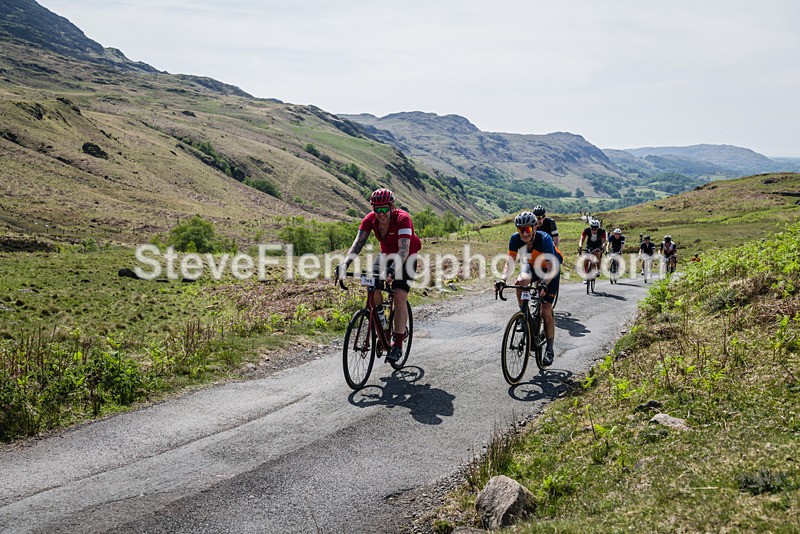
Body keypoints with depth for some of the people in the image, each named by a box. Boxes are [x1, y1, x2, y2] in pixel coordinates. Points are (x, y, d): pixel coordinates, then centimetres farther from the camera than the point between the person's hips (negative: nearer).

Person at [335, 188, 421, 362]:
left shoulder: (402, 218, -32)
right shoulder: (370, 219, -19)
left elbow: (404, 249, -42)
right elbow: (357, 243, -28)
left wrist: (393, 270, -59)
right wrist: (344, 264, -45)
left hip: (407, 257, -4)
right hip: (386, 254, 4)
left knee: (400, 296, -18)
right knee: (373, 289, -17)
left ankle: (397, 343, -11)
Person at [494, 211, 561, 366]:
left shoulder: (544, 239, -36)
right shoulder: (515, 239, -24)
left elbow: (551, 268, -41)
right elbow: (509, 262, -22)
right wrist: (503, 279, -40)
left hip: (549, 268, -4)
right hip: (531, 265, 4)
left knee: (546, 311, -10)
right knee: (521, 282, -31)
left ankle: (549, 350, 2)